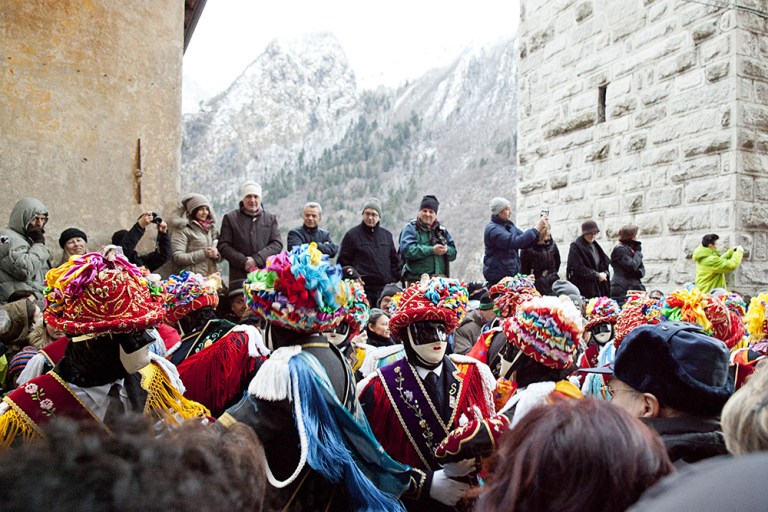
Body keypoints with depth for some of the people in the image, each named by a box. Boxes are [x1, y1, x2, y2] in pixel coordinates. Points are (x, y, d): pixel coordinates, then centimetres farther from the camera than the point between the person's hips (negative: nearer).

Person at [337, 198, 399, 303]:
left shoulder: (387, 235, 15)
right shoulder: (352, 235, 2)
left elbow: (394, 260, 20)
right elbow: (343, 262, 2)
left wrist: (394, 281, 10)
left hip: (385, 290, 4)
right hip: (362, 290, -4)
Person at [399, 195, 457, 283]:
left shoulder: (441, 230, 18)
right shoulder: (410, 228, 3)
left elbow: (453, 253, 16)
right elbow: (407, 250, -14)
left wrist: (446, 250, -9)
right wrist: (432, 250, -15)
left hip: (440, 279, 5)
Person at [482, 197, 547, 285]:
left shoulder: (509, 226, 14)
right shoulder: (492, 229, -14)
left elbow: (525, 243, 10)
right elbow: (514, 242, -26)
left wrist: (539, 231, -7)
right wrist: (536, 229, -22)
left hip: (512, 274, 8)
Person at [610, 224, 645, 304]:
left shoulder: (631, 249, 20)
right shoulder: (620, 249, -6)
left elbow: (642, 268, 18)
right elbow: (632, 266, -15)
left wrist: (640, 272, -4)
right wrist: (639, 253, -2)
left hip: (633, 287, 8)